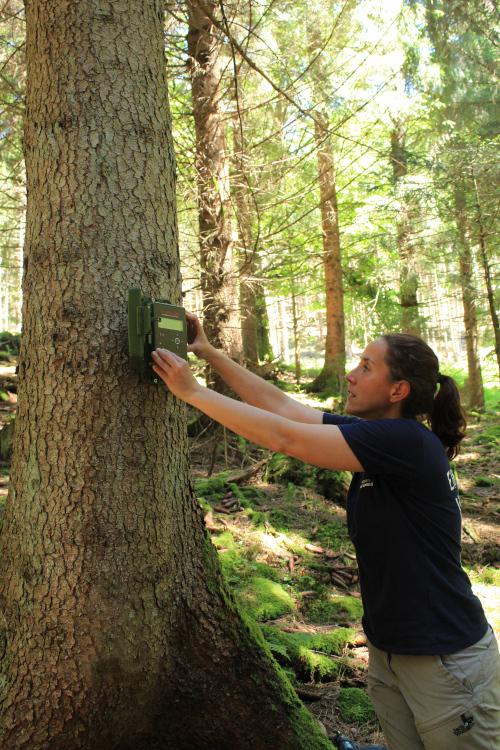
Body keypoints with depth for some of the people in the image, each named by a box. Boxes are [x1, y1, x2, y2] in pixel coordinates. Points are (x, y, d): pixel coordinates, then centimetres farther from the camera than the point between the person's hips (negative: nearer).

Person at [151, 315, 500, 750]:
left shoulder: (406, 441, -25)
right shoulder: (375, 437, 0)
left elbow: (285, 438, -28)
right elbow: (282, 406, 2)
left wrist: (193, 391, -21)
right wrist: (211, 355, 1)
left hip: (445, 660, -7)